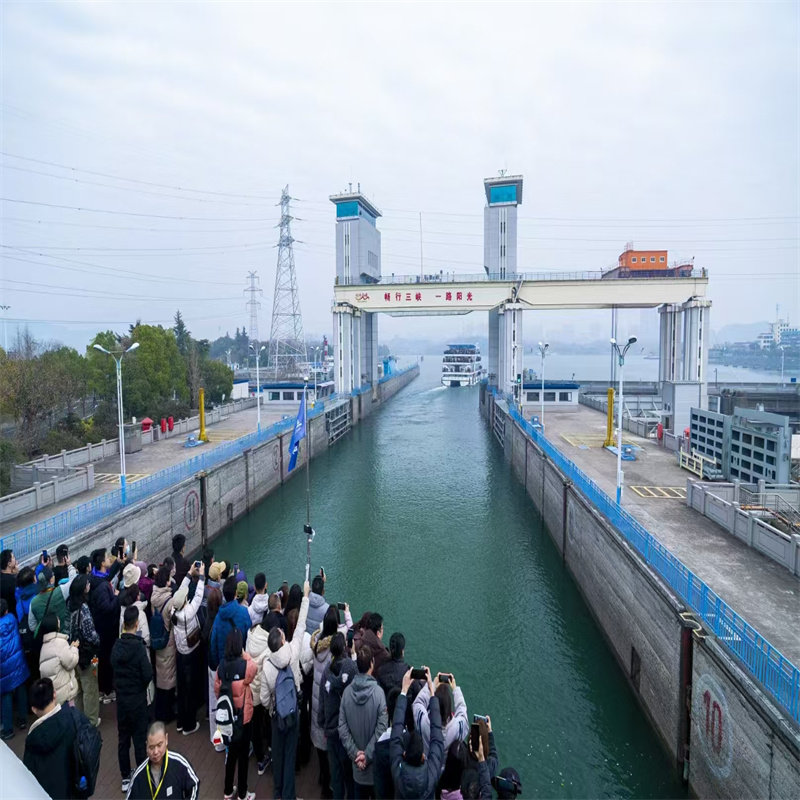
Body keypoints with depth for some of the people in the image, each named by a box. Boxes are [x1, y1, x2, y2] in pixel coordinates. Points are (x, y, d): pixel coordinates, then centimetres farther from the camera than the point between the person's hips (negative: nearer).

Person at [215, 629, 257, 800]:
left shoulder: (221, 666, -10)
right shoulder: (245, 665, -26)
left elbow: (216, 690, 2)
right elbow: (255, 667, -5)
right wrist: (245, 655, 0)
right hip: (244, 717, -5)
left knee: (231, 753, 21)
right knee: (243, 755, 12)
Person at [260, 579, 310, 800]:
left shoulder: (266, 665, -21)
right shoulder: (292, 652, -24)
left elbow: (264, 699, -13)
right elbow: (301, 626, -14)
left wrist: (271, 708, 11)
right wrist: (305, 596, -8)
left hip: (277, 713, 1)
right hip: (293, 711, -1)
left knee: (277, 752, 20)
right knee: (290, 753, 12)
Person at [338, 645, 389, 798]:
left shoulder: (347, 691, -9)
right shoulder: (378, 692, -19)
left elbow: (342, 728, -7)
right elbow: (381, 729, -19)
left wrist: (355, 753, -3)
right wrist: (367, 756, -10)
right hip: (376, 766, -3)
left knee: (359, 794, 20)